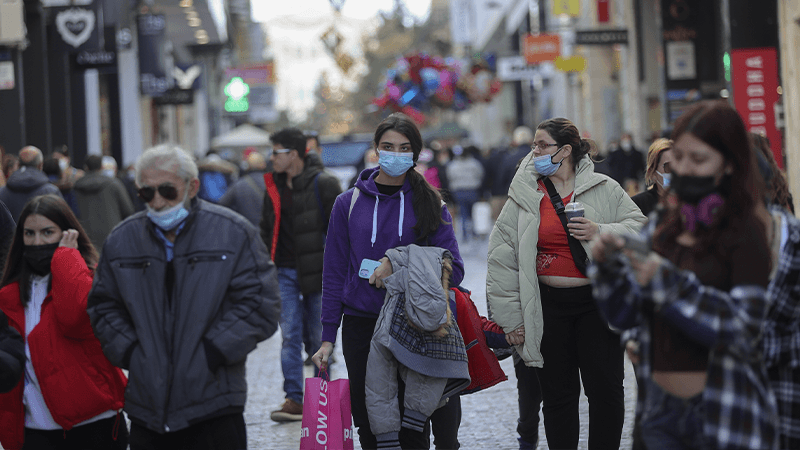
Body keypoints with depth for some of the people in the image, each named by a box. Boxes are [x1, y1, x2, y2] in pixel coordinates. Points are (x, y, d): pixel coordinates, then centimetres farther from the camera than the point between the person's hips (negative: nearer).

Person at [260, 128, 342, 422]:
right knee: (290, 336, -2)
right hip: (284, 273, 4)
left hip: (315, 271, -4)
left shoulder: (323, 184, -7)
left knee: (320, 335, 5)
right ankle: (294, 400, -2)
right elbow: (266, 229, 19)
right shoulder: (274, 185, 10)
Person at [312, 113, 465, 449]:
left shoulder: (431, 206, 4)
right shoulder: (350, 203, 5)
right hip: (361, 325, 1)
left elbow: (454, 270, -2)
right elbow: (334, 273, 6)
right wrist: (328, 337, 1)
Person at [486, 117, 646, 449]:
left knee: (606, 389, 0)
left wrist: (601, 232, -15)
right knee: (557, 393, 6)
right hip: (548, 307, 1)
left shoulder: (604, 189, 2)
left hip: (597, 303, -1)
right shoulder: (524, 194, 5)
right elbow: (502, 252, 5)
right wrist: (510, 313, 1)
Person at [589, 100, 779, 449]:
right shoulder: (663, 229, 6)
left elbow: (744, 327, -19)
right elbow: (626, 315, 7)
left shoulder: (745, 234, -10)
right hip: (661, 406, 5)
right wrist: (609, 266, -10)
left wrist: (667, 282, -26)